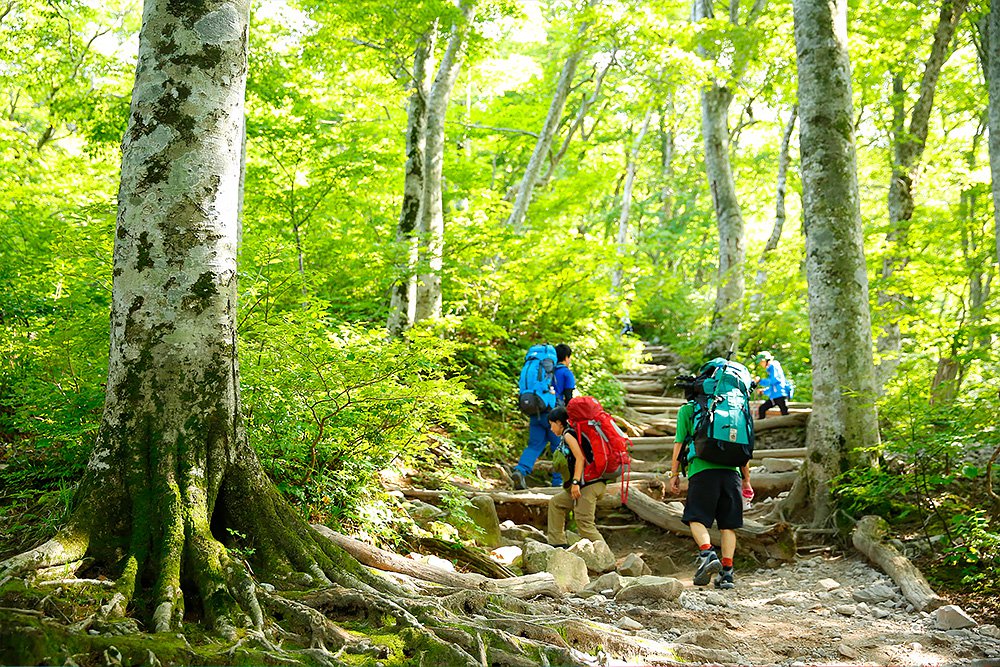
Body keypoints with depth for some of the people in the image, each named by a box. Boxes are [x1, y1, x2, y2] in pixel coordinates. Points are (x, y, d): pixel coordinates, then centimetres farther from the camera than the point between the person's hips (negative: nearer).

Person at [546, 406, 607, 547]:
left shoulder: (568, 434, -5)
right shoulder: (575, 432, 24)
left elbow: (580, 458, -17)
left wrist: (575, 482, -22)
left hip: (589, 484, -11)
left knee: (584, 523, -14)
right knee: (556, 503, 20)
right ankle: (557, 543, 19)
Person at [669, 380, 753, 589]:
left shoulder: (686, 410, 13)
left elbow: (679, 443, 5)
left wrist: (674, 474, 10)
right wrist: (746, 480, 23)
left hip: (703, 470, -3)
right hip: (731, 471, 4)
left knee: (696, 519, 1)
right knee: (728, 525, 6)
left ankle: (707, 554, -24)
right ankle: (726, 572, 1)